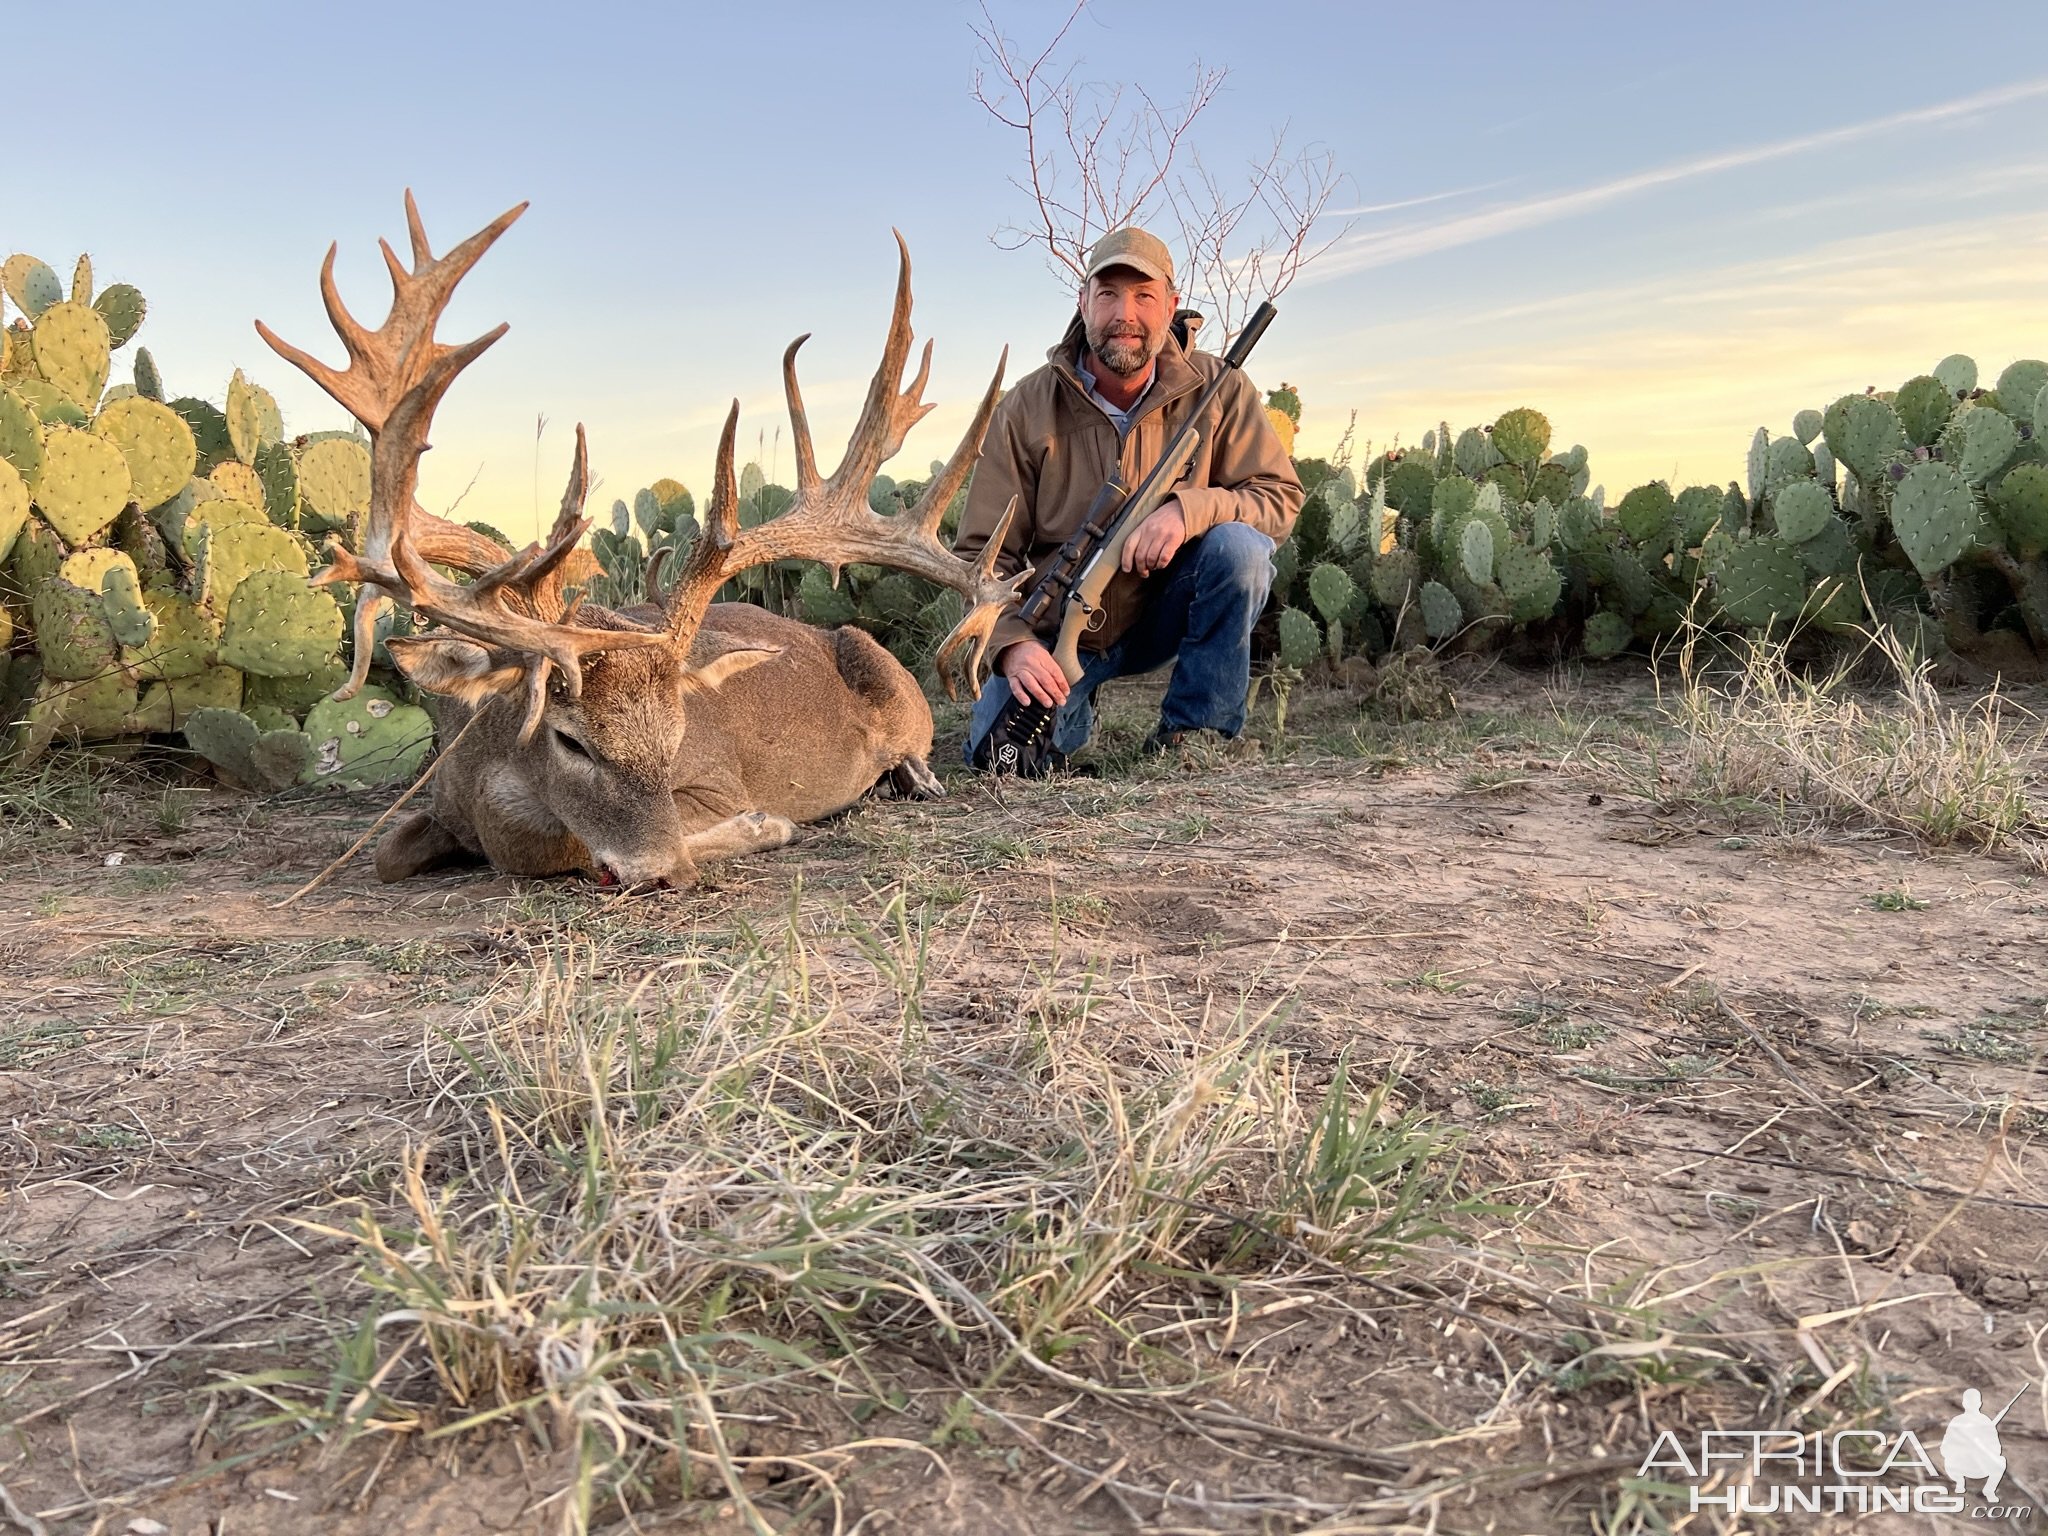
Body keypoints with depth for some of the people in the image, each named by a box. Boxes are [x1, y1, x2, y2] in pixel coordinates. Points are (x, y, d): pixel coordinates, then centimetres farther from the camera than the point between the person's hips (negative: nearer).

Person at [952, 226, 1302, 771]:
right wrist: (1013, 643, -30)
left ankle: (1195, 731, -10)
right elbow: (982, 553, -11)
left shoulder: (1217, 390, -9)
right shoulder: (1027, 409, -10)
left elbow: (1281, 496, -11)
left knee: (1238, 545, -29)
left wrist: (1188, 508, -31)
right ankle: (1074, 705, 17)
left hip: (1166, 616, 1)